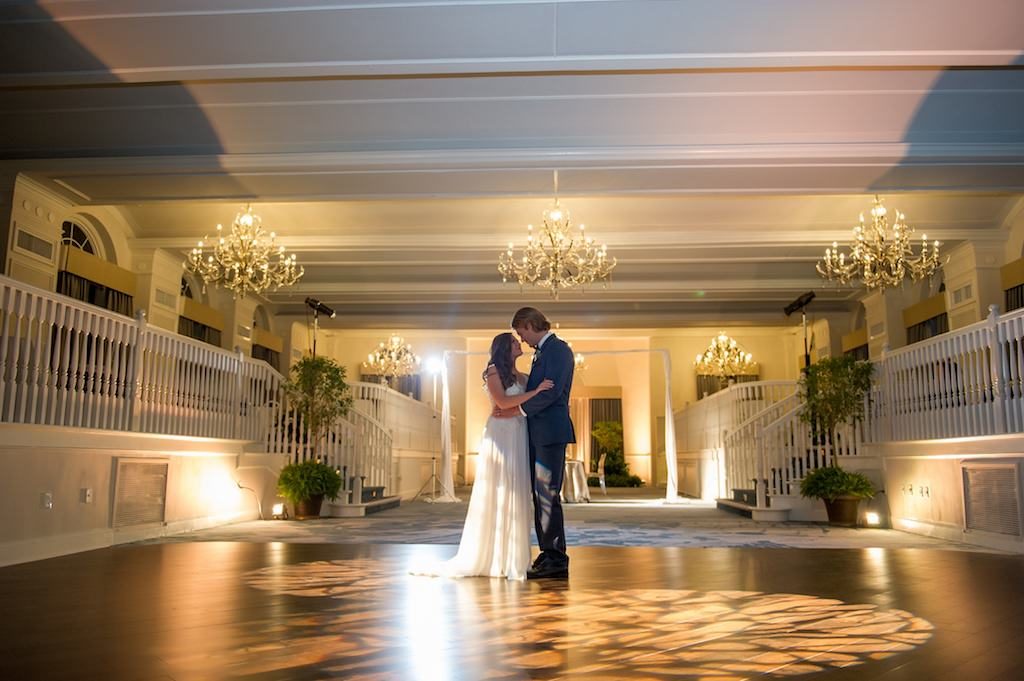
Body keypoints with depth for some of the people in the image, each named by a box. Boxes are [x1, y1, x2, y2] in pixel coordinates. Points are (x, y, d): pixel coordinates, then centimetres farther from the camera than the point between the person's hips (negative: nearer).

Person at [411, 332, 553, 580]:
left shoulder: (521, 377, 19)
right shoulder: (493, 371, -2)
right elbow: (503, 402, -14)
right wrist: (535, 391, -15)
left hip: (519, 435, 7)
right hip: (501, 434, -7)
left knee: (516, 495, 6)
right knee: (496, 494, -5)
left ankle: (512, 558, 11)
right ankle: (487, 557, 2)